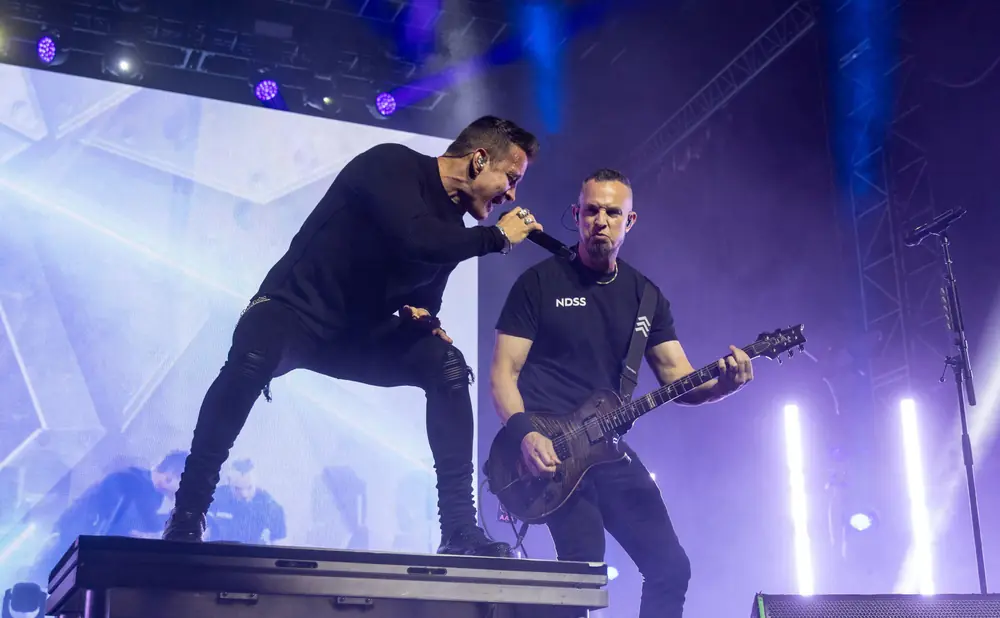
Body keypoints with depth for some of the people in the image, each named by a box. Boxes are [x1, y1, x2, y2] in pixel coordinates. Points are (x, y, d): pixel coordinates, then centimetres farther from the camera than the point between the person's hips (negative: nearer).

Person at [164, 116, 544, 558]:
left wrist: (422, 315, -7)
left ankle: (459, 529, -13)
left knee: (447, 367, -15)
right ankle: (187, 515, -23)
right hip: (297, 311, -7)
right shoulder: (393, 165, -16)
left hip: (360, 331, 7)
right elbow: (413, 237, -35)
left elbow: (426, 296, 17)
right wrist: (497, 236, -22)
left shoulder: (450, 224, 5)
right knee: (251, 361, -38)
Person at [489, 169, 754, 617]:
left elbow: (679, 379, 6)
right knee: (585, 561, -22)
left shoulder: (644, 294, 12)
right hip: (550, 448, -5)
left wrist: (723, 382, -17)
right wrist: (524, 433, -22)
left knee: (670, 566, 3)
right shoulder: (540, 282, -1)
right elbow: (503, 372, -4)